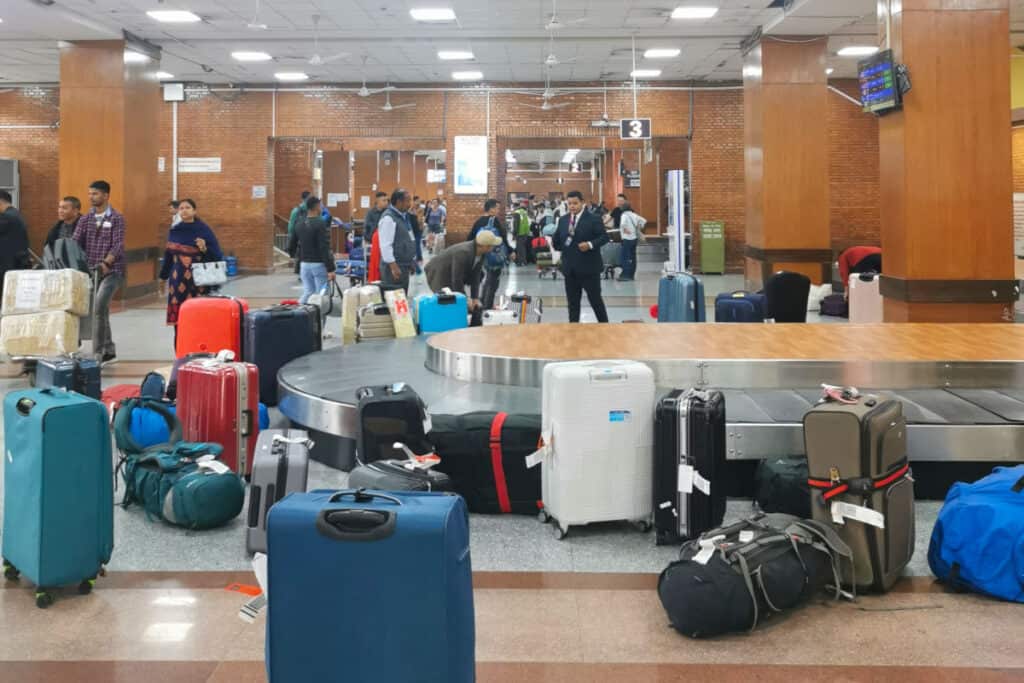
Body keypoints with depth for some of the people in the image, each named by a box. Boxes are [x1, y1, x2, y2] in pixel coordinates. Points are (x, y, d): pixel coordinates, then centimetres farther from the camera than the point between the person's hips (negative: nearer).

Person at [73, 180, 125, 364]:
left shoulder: (116, 218, -4)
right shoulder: (85, 219, 11)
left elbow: (117, 244, -14)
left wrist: (106, 262, -29)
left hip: (112, 271, -6)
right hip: (92, 271, 6)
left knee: (98, 308, -19)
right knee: (101, 310, 8)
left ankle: (98, 353, -16)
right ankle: (109, 352, 18)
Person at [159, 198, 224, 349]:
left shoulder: (203, 230, -3)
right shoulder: (174, 230, 9)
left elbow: (217, 255, -4)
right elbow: (168, 254, 20)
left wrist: (205, 248, -23)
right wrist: (163, 276, 26)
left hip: (197, 281, -3)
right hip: (178, 282, 3)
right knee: (179, 322, 2)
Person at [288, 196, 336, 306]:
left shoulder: (299, 226, 8)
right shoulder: (321, 224, -12)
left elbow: (291, 247, 13)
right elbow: (325, 248, -18)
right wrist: (330, 269, -18)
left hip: (304, 265, 6)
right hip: (319, 264, -6)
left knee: (307, 293, 11)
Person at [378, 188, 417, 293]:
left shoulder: (403, 216, 13)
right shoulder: (388, 218, -16)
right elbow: (386, 245, -22)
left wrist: (411, 262, 20)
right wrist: (393, 266, -24)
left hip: (404, 265, 9)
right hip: (394, 267, -9)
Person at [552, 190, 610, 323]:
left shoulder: (593, 219, -6)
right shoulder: (563, 220, 10)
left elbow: (604, 237, -9)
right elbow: (557, 240, 13)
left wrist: (590, 244, -23)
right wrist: (554, 243, -9)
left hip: (589, 267, -5)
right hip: (570, 268, 5)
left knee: (595, 300, 4)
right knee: (572, 302, 10)